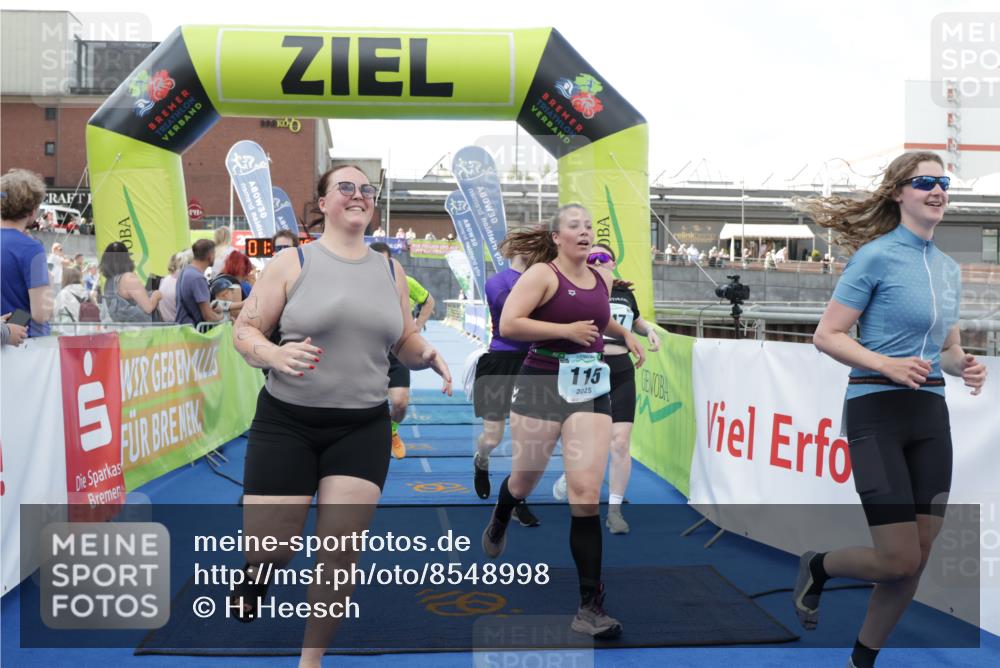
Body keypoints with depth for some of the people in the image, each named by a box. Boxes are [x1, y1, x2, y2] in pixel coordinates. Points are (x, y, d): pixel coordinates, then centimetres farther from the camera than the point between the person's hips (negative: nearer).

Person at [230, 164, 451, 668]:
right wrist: (274, 355, -24)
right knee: (267, 549, -4)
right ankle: (252, 577, 37)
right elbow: (244, 330, -3)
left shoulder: (390, 271, 8)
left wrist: (427, 356, -6)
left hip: (363, 427, 3)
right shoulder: (293, 261, -3)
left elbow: (405, 341, 17)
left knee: (342, 552, 1)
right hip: (287, 422, -2)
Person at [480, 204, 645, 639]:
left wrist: (624, 334, 17)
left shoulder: (602, 278, 11)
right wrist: (567, 330, -19)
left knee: (586, 495, -7)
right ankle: (498, 526, 52)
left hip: (591, 391, 3)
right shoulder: (542, 274, -7)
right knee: (525, 480, 14)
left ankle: (590, 607, -3)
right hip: (542, 385, -3)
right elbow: (508, 326, -19)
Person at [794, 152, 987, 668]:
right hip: (877, 412, -7)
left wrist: (965, 366, 0)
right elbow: (826, 335, -10)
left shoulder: (949, 268, 14)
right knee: (898, 560, -9)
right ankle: (817, 567, 23)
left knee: (918, 559, 8)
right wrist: (888, 365, -21)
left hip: (932, 415, 7)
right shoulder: (877, 256, -7)